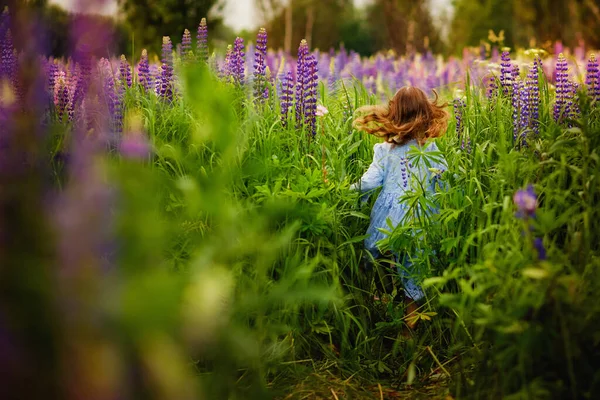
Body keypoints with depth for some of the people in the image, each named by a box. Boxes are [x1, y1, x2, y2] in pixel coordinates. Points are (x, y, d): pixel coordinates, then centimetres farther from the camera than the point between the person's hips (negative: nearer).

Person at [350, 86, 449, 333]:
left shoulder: (384, 150, -6)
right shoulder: (433, 151, -2)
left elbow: (369, 182, -9)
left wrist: (351, 189, 7)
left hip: (388, 219, -1)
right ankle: (410, 325, 19)